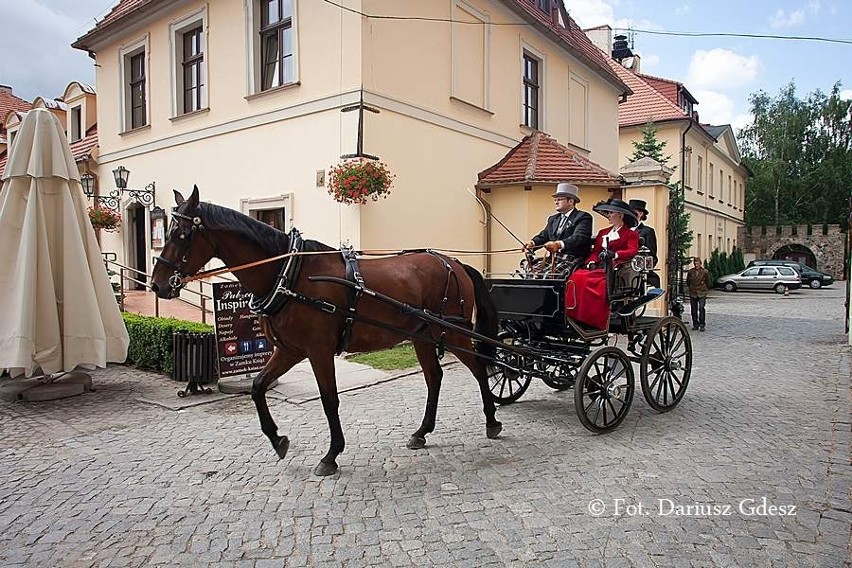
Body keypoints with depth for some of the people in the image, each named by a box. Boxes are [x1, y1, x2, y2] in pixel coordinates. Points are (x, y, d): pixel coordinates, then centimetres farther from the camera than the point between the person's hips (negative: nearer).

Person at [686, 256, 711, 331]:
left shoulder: (705, 272, -4)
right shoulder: (690, 272, 1)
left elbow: (708, 282, 8)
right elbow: (688, 282, 16)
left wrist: (705, 289, 13)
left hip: (702, 293, -3)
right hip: (693, 293, 3)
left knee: (701, 308, -10)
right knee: (694, 309, 6)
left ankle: (702, 325, -5)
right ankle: (695, 324, 17)